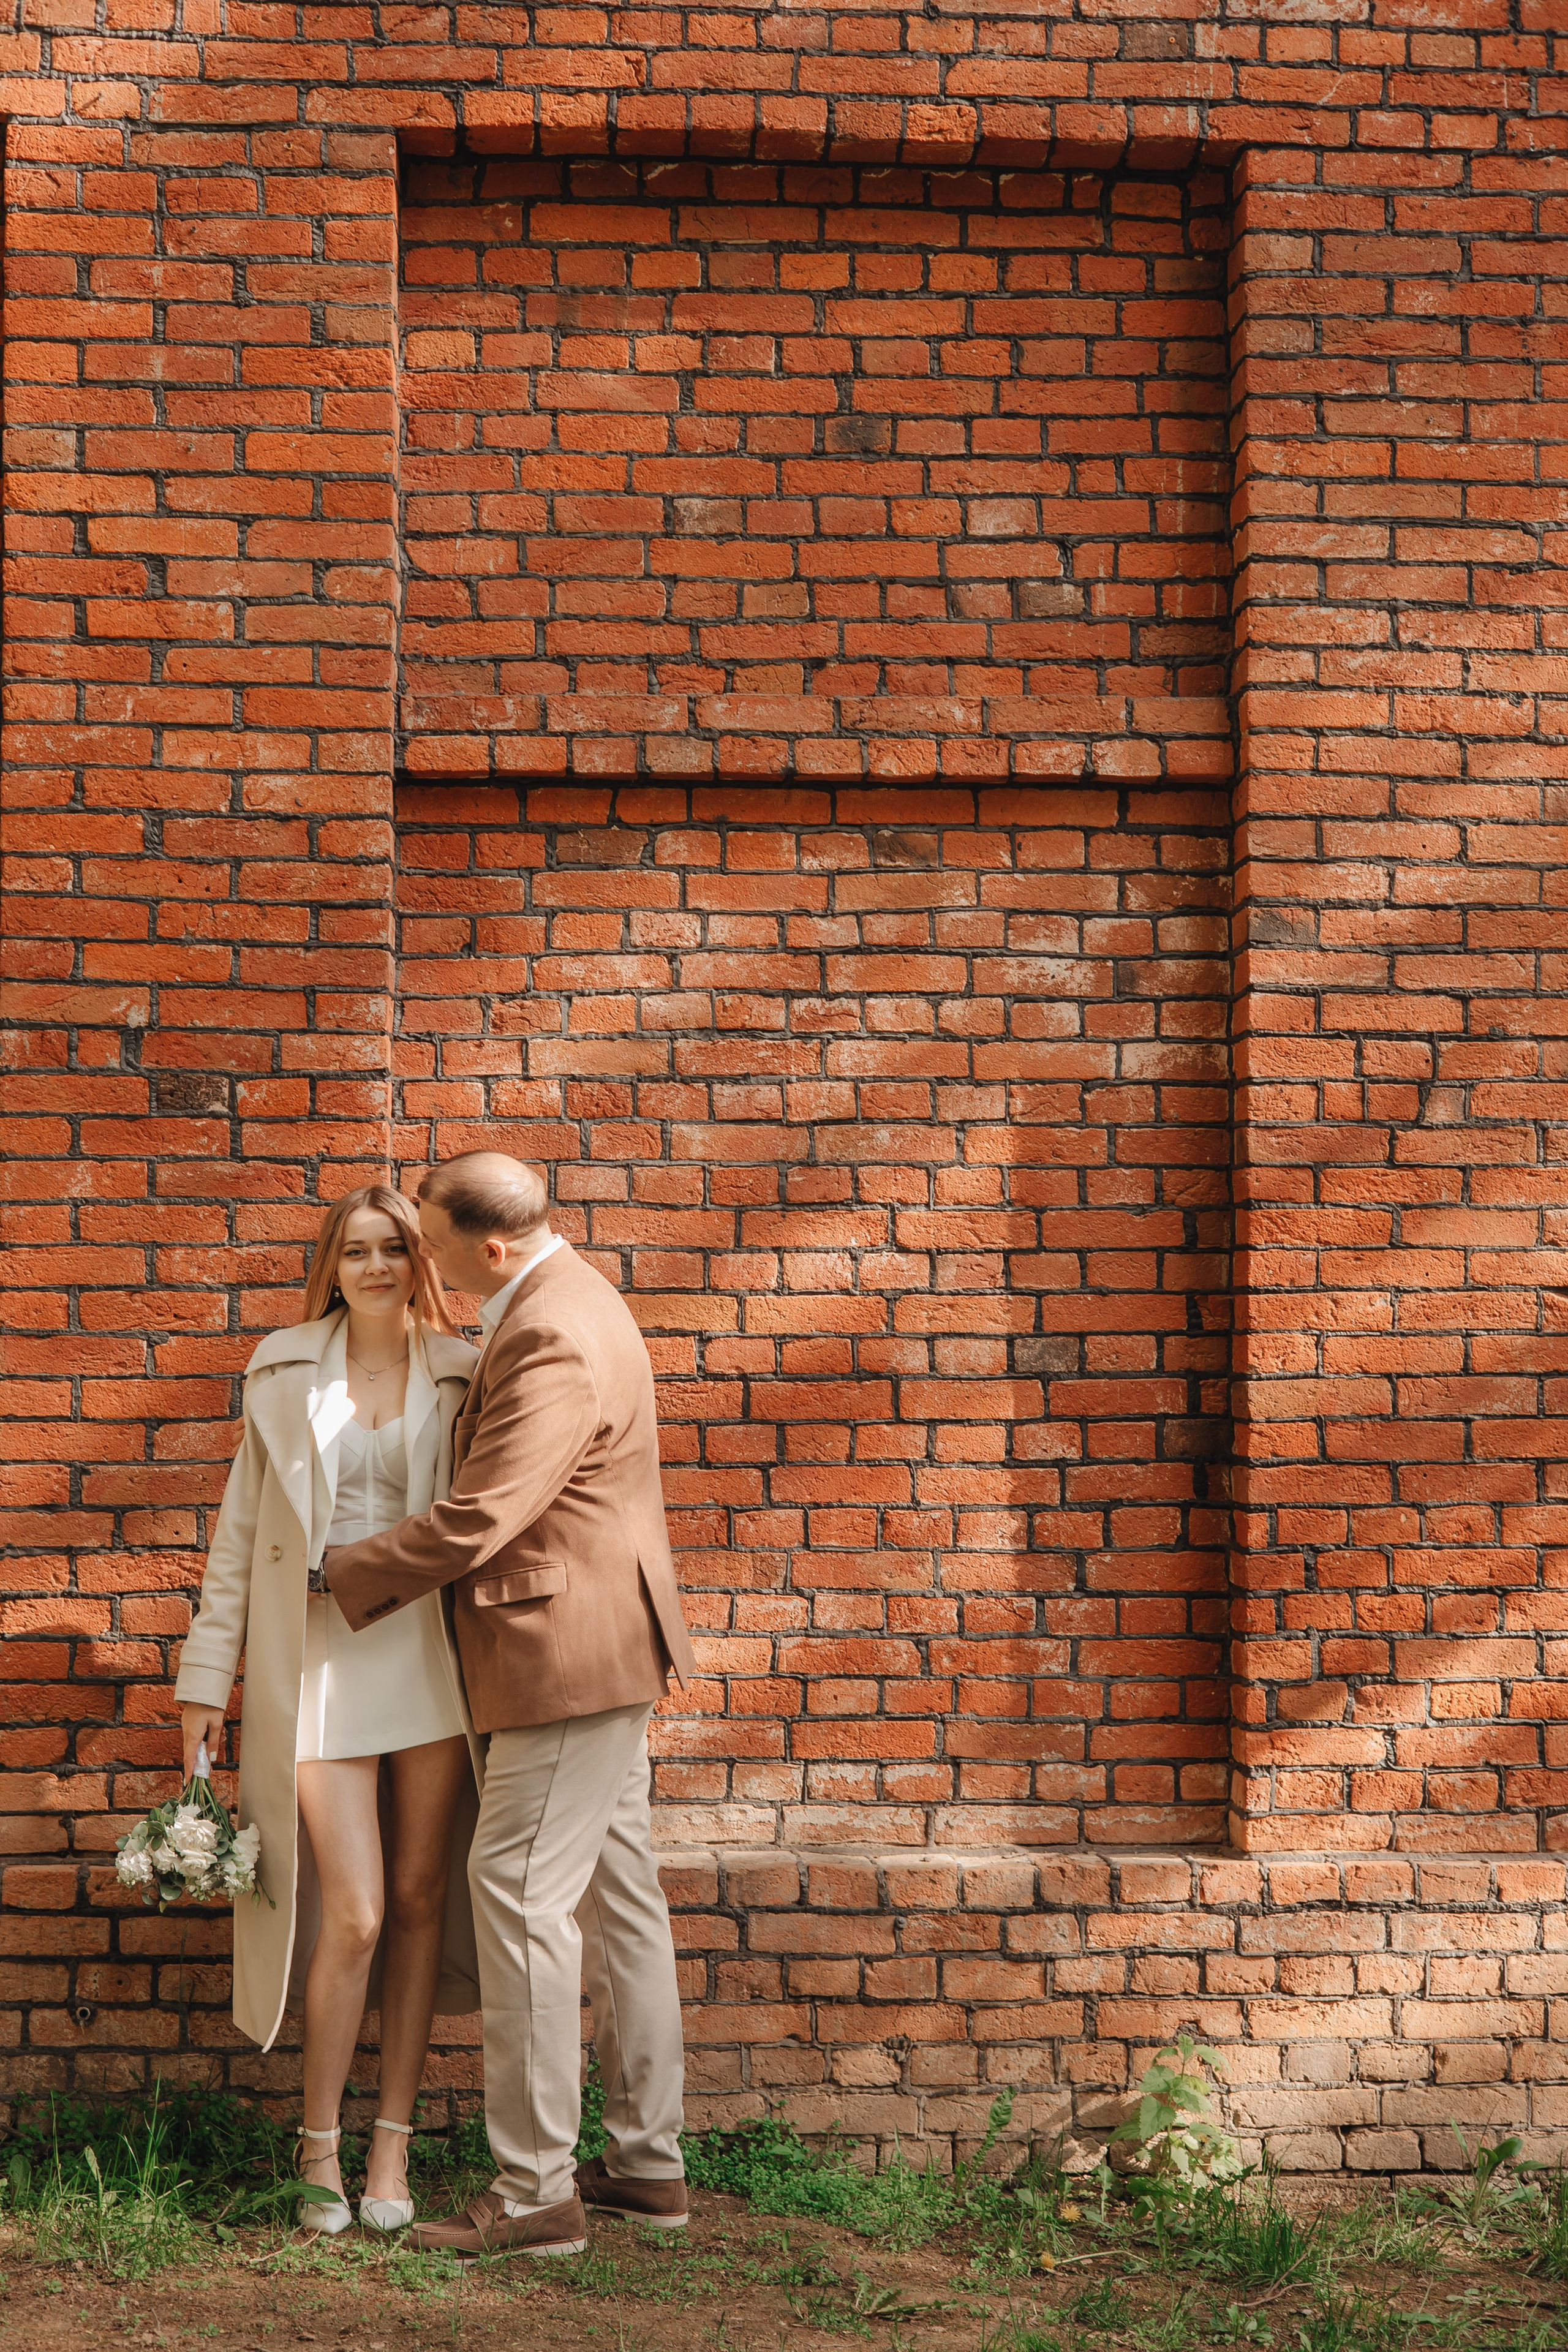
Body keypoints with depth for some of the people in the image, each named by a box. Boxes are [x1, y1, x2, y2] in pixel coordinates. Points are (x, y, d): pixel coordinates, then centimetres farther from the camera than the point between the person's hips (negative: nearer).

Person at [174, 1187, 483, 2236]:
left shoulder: (462, 1374, 6)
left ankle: (393, 2143, 14)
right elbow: (243, 1530, 10)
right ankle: (320, 2146, 11)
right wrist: (207, 1675, 8)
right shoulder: (285, 1371, 8)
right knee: (353, 1911, -6)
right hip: (318, 1656, -1)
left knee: (420, 1899, 3)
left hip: (433, 1655, 1)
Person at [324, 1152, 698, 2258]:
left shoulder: (551, 1344, -22)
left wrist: (344, 1576, -11)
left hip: (571, 1658, -11)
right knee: (620, 1893, 13)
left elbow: (475, 1521, -24)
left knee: (523, 1897, -7)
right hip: (600, 1655, 11)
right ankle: (649, 2162, 22)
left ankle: (535, 2195, -2)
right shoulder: (567, 1295, 12)